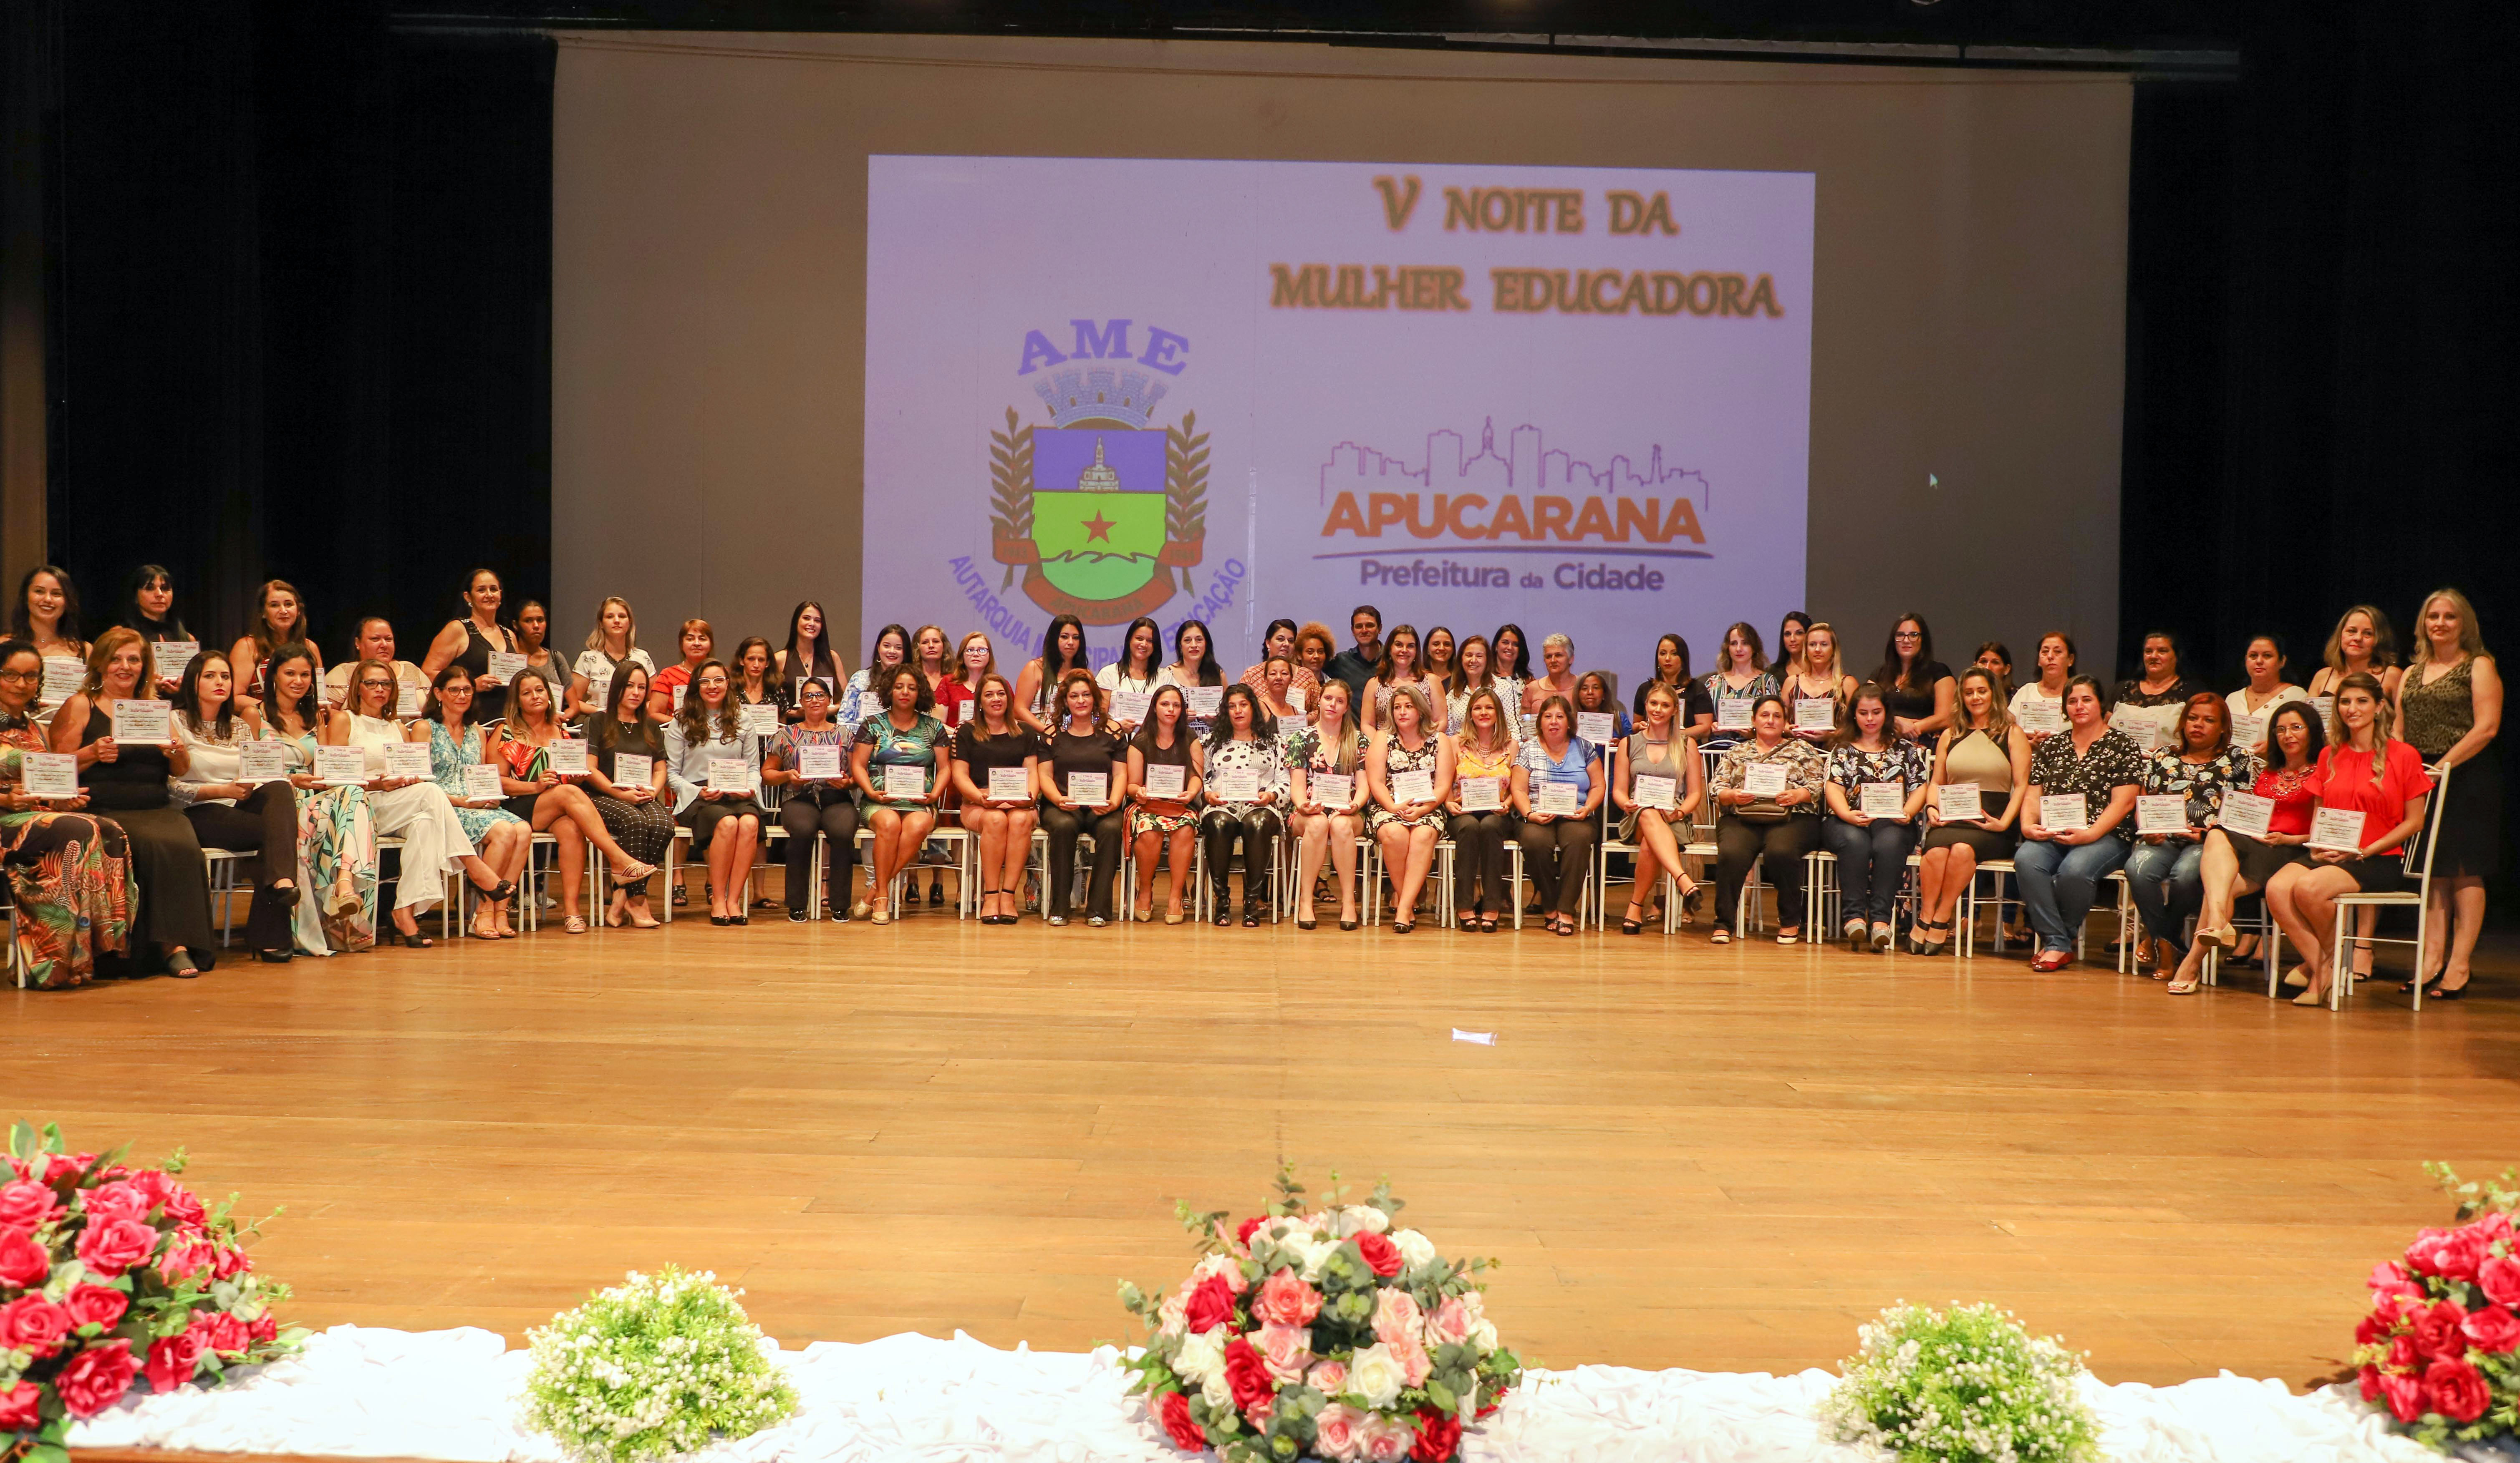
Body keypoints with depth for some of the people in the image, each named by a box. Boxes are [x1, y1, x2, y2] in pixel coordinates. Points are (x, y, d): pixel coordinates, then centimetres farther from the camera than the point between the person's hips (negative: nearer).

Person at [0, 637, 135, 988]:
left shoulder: (35, 731, 24)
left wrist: (68, 800, 2)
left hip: (42, 815, 6)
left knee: (110, 832, -26)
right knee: (79, 833, -34)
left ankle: (107, 945, -30)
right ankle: (61, 963, -32)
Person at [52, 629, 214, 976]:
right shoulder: (80, 706, 9)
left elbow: (180, 771, 18)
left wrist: (179, 754, -4)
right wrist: (92, 754, -14)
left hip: (158, 809, 3)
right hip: (105, 811, -3)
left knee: (185, 846, -30)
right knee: (157, 846, -33)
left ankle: (180, 945, -28)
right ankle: (170, 945, -27)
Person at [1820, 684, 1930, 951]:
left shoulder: (1907, 749, 20)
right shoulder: (1842, 749, 19)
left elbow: (1920, 787, 10)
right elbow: (1833, 788, 5)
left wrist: (1907, 813, -11)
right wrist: (1847, 814, -16)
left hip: (1892, 822, 0)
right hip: (1848, 821, 0)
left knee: (1889, 843, -36)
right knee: (1855, 841, -36)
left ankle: (1881, 917, -39)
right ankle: (1855, 915, -39)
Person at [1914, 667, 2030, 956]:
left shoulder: (2013, 734, 10)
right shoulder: (1950, 735, 21)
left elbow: (2022, 786, 3)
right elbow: (1937, 783, 22)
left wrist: (2004, 823, -10)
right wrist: (1932, 809, 1)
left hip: (1991, 824, -2)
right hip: (1951, 818, 2)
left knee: (1962, 849, -36)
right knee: (1936, 851, -33)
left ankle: (1941, 921, -25)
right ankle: (1925, 919, -26)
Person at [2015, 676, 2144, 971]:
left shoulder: (2122, 745, 5)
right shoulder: (2051, 746, 18)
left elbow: (2123, 802, -4)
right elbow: (2033, 794, 14)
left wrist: (2089, 835, -17)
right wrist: (2028, 826, -7)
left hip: (2104, 835, -3)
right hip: (2051, 835, 4)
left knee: (2074, 869, -35)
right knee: (2026, 859, -30)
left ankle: (2055, 941, -12)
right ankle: (2057, 944, -25)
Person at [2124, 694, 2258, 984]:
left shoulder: (2240, 760, 12)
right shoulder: (2161, 757, 19)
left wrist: (2209, 834, -12)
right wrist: (2148, 830, -5)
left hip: (2212, 844, -2)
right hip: (2164, 840, 2)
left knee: (2185, 873, -37)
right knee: (2138, 869, -33)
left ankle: (2163, 939, -8)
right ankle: (2170, 948, -16)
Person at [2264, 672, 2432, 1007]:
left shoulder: (2403, 756, 0)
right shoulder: (2329, 756, 15)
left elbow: (2414, 822, -1)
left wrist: (2364, 851, -11)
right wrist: (2317, 847, 0)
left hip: (2381, 860, -5)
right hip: (2329, 858, 5)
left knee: (2309, 888, -33)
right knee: (2277, 888, -28)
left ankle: (2333, 959, -4)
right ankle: (2320, 971, -18)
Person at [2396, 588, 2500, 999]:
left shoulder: (2480, 667, 1)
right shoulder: (2411, 674, 18)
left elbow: (2487, 727, -10)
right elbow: (2398, 731, 15)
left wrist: (2444, 764, -17)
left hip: (2467, 778, -5)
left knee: (2465, 872, -5)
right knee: (2433, 872, 3)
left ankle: (2459, 967, -5)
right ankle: (2432, 960, 3)